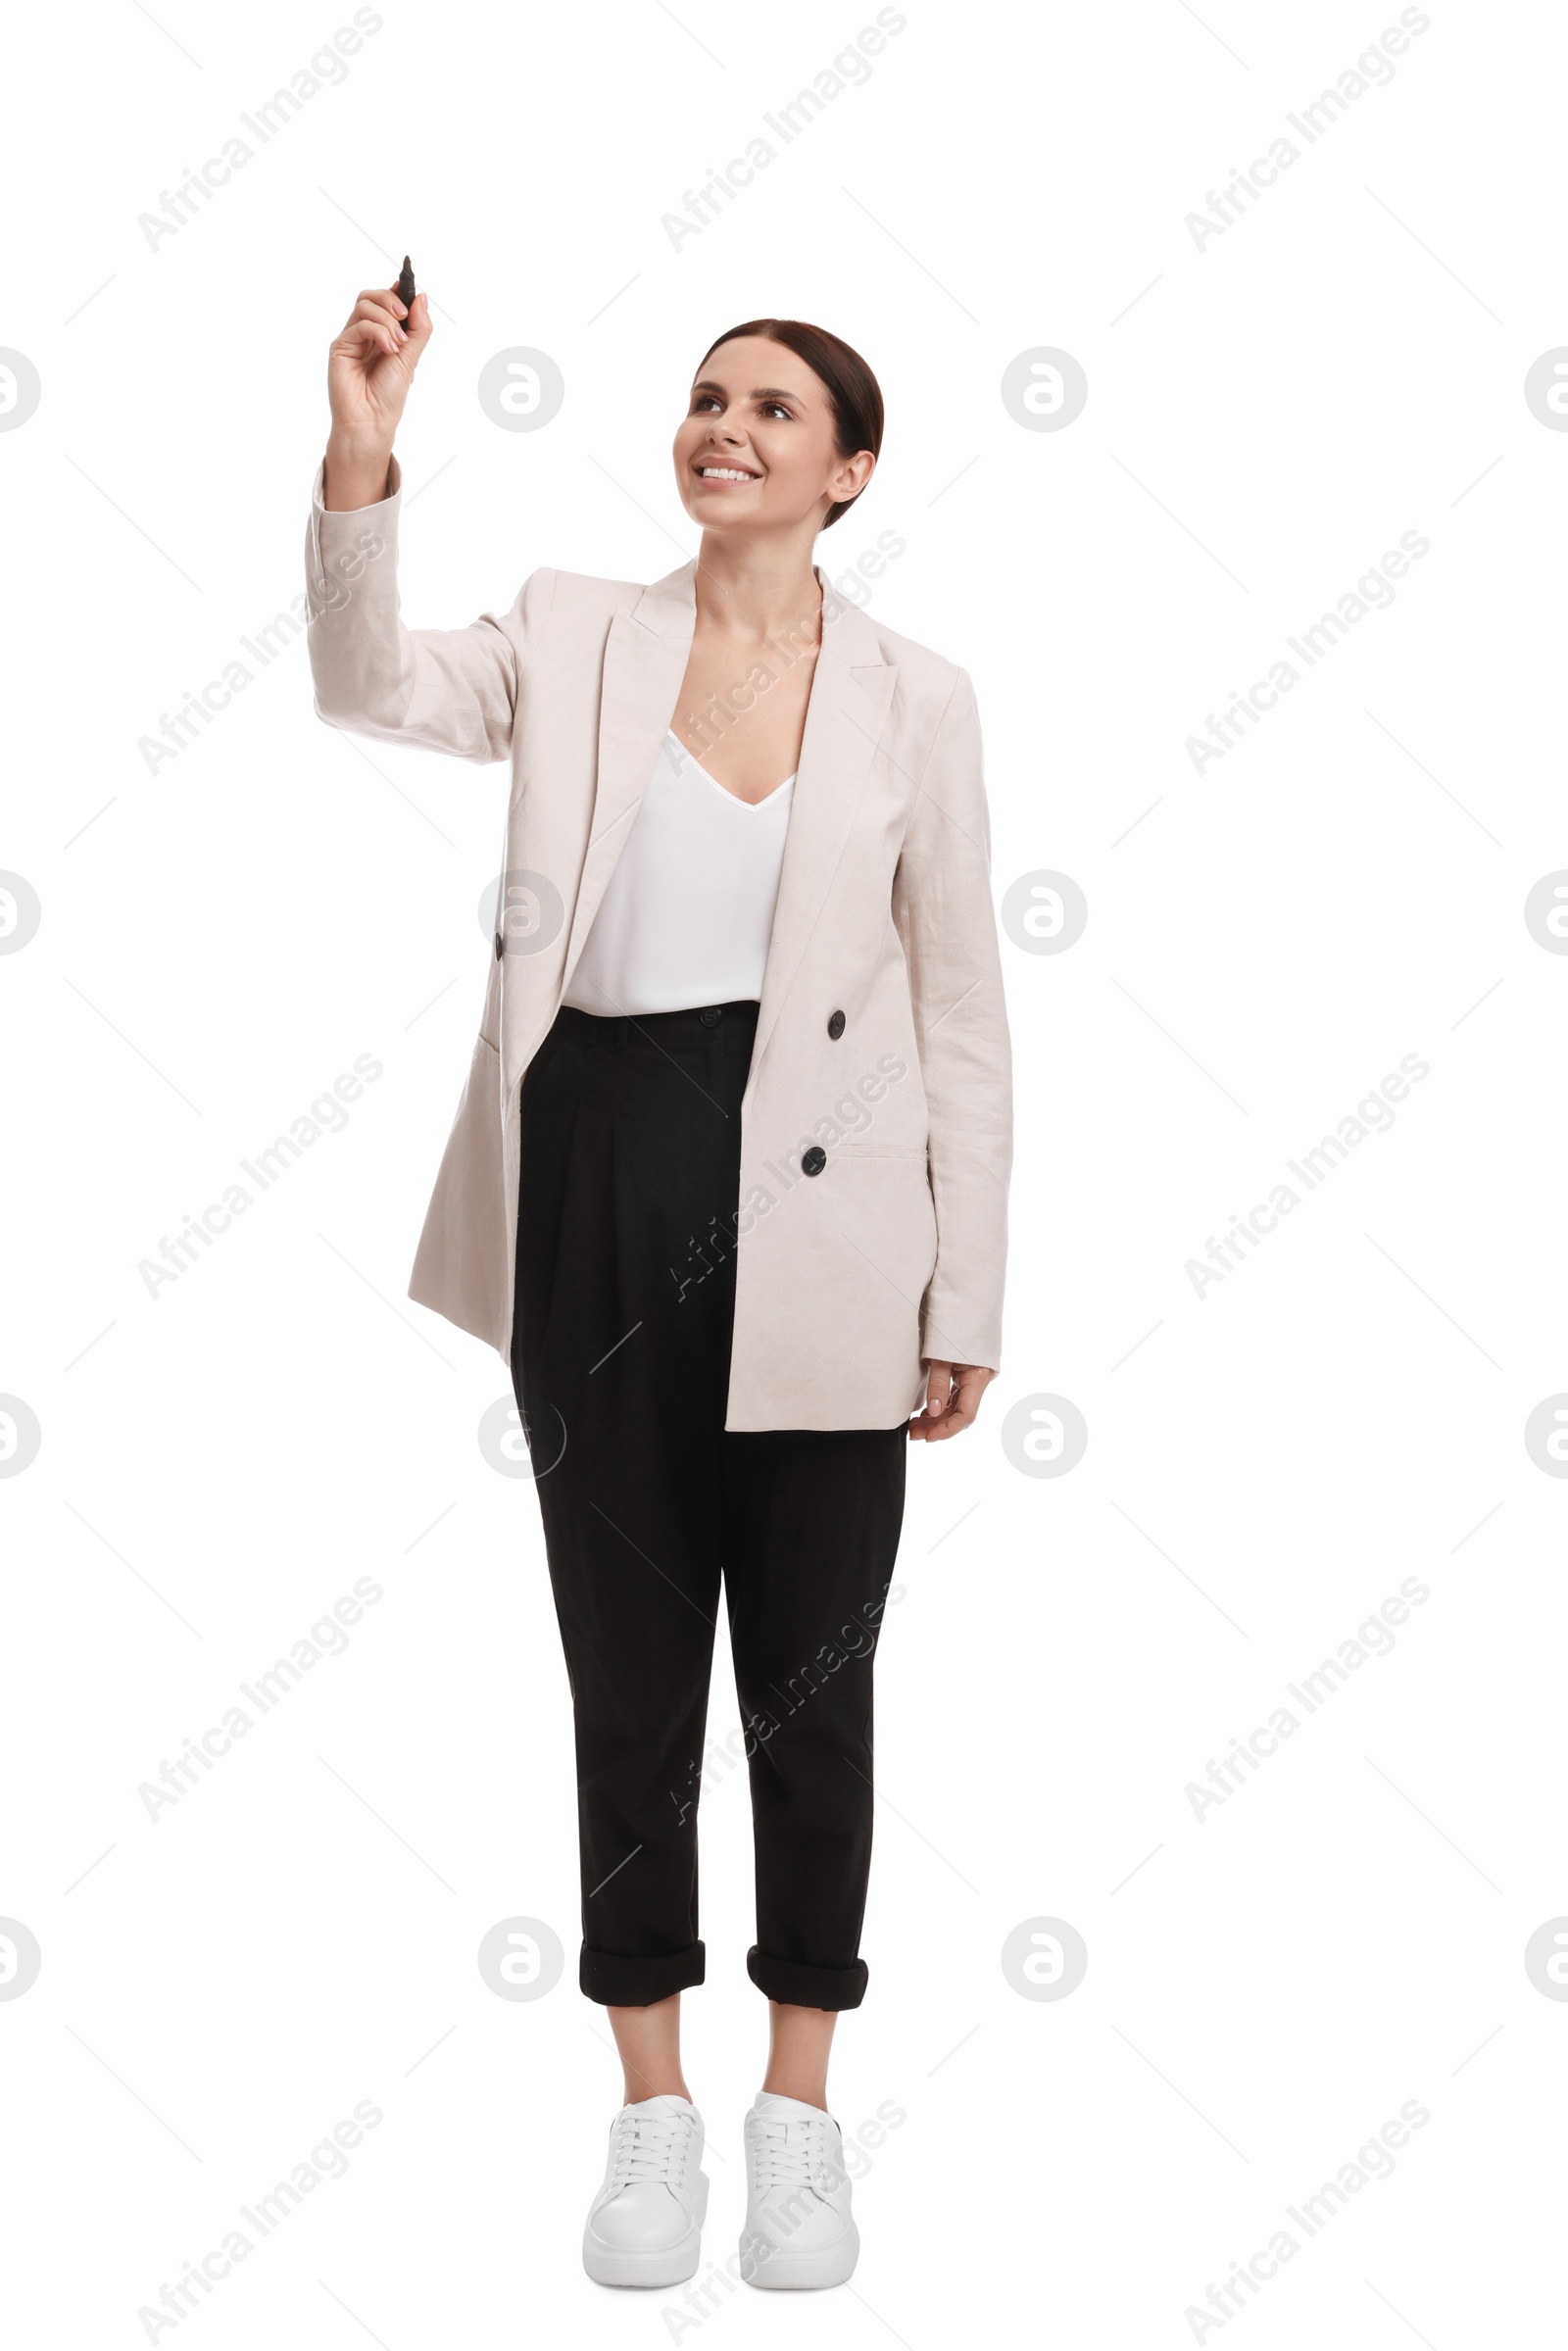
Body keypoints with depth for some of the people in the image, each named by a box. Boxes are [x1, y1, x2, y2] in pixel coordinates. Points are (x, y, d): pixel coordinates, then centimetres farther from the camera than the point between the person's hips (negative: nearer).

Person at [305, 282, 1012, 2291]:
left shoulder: (913, 698, 2)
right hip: (602, 1198, 1)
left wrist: (964, 1298, 0)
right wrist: (360, 462, -27)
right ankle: (651, 2109, 26)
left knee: (810, 1674, 8)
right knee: (629, 1669, 11)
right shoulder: (573, 635, 5)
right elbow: (376, 689, -13)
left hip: (812, 1231, -1)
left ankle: (801, 2111, 26)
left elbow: (959, 1015, 3)